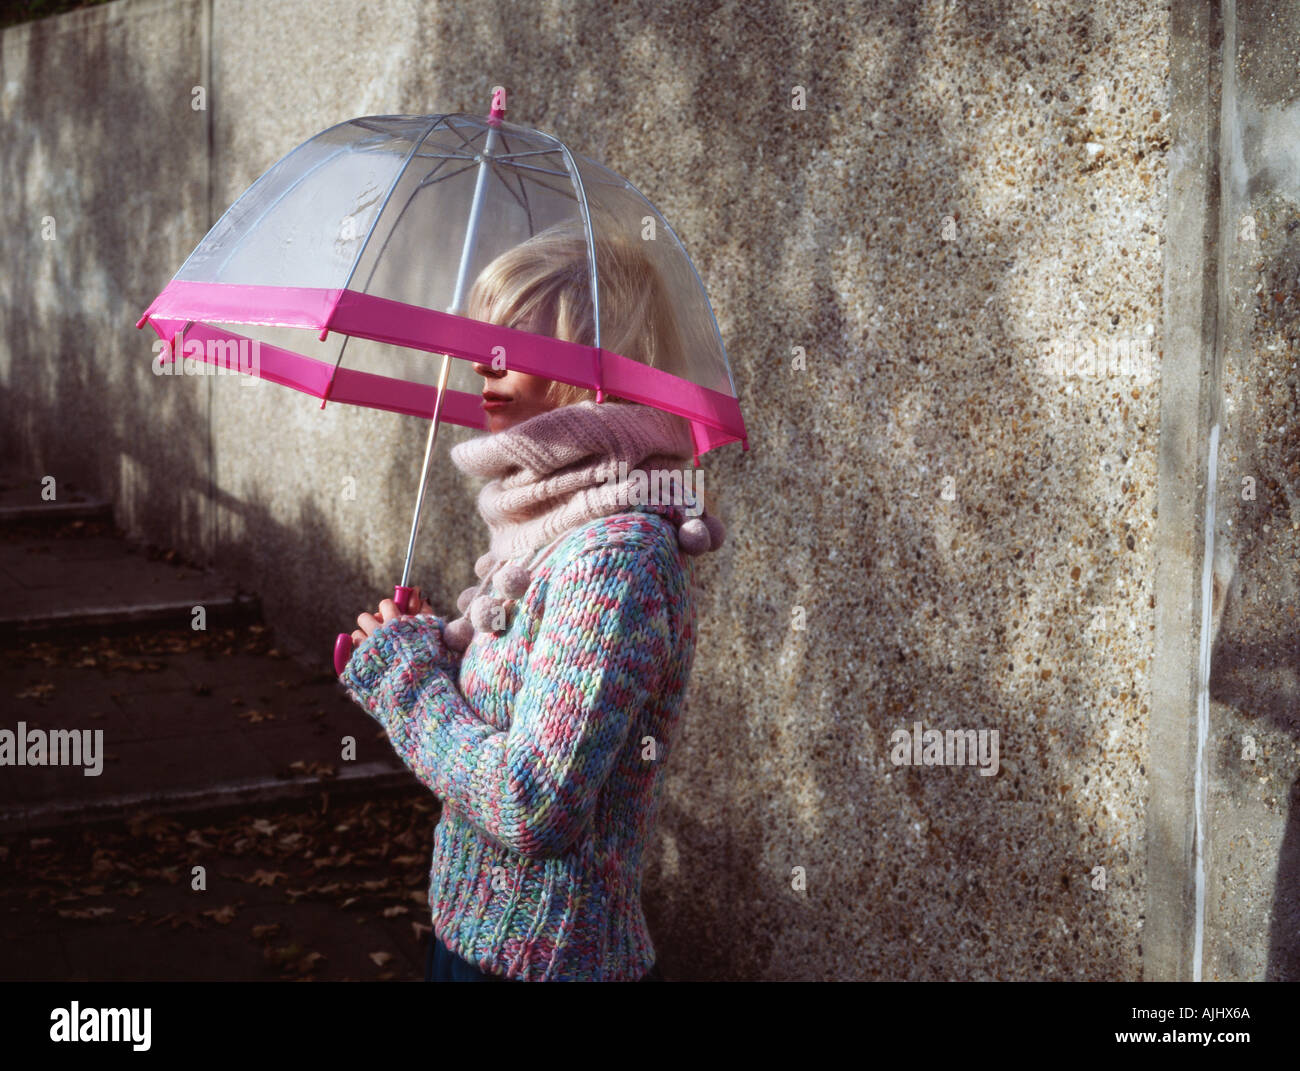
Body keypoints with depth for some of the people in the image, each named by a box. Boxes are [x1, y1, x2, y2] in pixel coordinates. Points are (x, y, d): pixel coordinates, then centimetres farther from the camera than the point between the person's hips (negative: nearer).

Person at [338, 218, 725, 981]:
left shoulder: (613, 553, -24)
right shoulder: (560, 524, 5)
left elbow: (533, 811, -27)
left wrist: (405, 675, -14)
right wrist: (438, 651, -3)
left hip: (545, 956, -8)